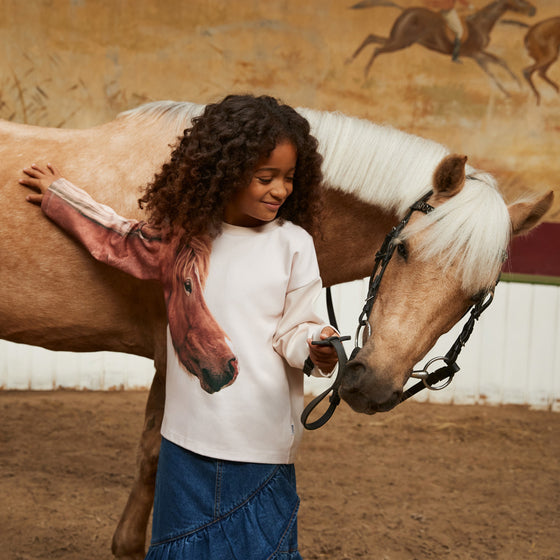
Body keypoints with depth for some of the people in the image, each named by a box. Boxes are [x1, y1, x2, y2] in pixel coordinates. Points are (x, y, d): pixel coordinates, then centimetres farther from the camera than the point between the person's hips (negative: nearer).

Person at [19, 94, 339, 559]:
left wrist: (317, 347, -26)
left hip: (261, 443, -3)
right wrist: (58, 194, 33)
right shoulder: (186, 233, 5)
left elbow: (294, 328, -3)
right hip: (187, 437, 3)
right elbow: (124, 243, 24)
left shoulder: (293, 243, -4)